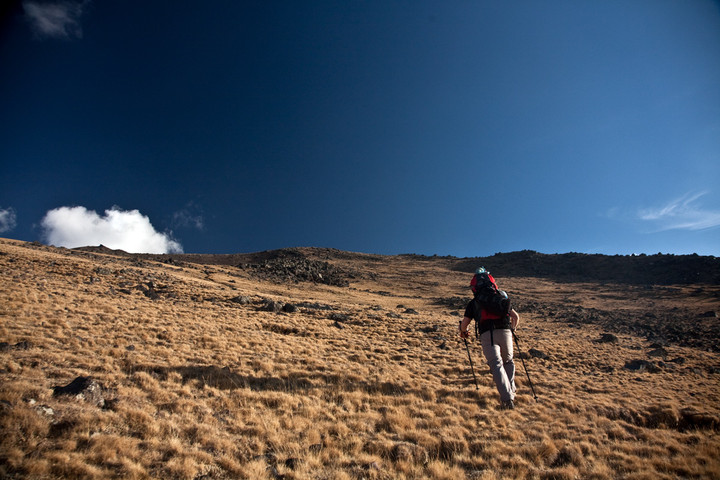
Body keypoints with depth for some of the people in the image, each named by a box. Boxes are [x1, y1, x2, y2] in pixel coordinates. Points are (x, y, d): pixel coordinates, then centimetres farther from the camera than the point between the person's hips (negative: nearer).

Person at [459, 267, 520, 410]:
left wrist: (463, 332, 35)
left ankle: (507, 399, -21)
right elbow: (516, 317, 25)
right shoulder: (501, 297, 24)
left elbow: (464, 323, 13)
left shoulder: (474, 302, 17)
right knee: (508, 361, 24)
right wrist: (512, 329, 45)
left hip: (487, 335, -2)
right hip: (505, 331, 2)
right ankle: (511, 391, 14)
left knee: (496, 365, -7)